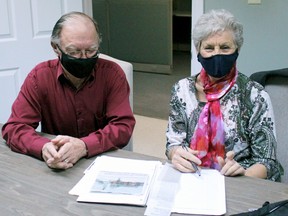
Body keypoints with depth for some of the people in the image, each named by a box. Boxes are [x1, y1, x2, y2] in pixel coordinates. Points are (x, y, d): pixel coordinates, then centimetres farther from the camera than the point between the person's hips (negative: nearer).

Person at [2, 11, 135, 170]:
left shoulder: (112, 73, -8)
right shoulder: (40, 76, -6)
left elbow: (123, 126, -13)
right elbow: (14, 127, -9)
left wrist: (84, 146, -32)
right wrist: (44, 148, -30)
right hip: (53, 169, 2)